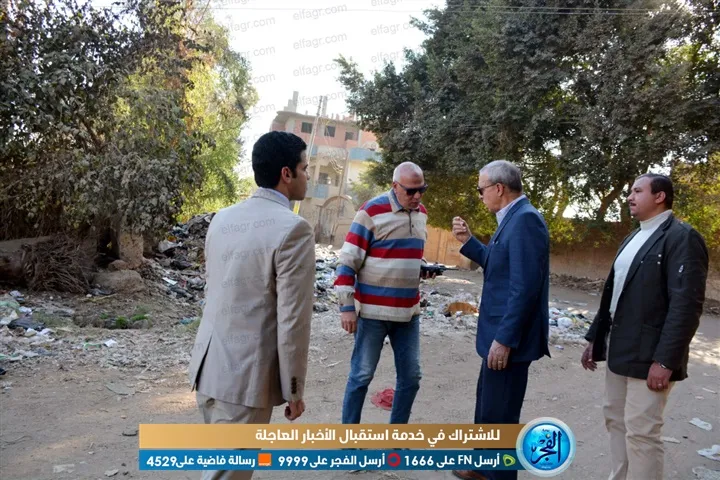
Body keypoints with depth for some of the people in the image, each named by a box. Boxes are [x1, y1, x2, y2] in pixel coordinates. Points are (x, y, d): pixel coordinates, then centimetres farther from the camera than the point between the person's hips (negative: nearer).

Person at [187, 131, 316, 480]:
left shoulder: (222, 218, 7)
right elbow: (292, 319, -17)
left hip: (208, 365, 8)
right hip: (246, 374, -8)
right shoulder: (293, 229, -17)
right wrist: (294, 389, -7)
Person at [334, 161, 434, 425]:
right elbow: (348, 260, -12)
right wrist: (347, 306, -14)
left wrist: (423, 268, 8)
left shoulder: (421, 212, 9)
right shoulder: (371, 211, -12)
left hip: (408, 311, 6)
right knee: (362, 375, 4)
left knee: (411, 376, 11)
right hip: (373, 311, -6)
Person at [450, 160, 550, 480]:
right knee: (486, 404, 24)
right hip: (500, 333, 11)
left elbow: (525, 286, -26)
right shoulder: (513, 218, 11)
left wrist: (505, 339, -24)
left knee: (499, 414, 4)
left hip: (509, 338, -11)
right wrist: (468, 242, 10)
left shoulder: (525, 219, -20)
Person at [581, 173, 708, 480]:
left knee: (641, 432, -2)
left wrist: (665, 360, -23)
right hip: (619, 350, 9)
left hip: (649, 356, -9)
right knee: (616, 420, 17)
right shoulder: (633, 238, 15)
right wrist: (594, 338, 15)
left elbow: (686, 304, -20)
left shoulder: (682, 237, -13)